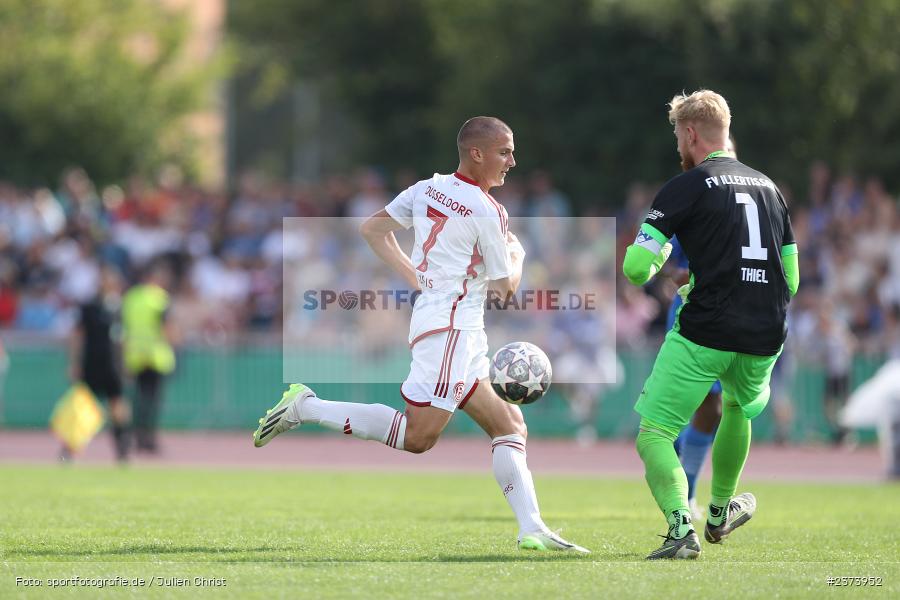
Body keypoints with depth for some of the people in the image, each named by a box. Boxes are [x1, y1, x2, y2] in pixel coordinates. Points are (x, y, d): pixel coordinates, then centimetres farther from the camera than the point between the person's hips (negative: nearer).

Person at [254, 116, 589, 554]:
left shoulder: (427, 190, 11)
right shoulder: (487, 212, -11)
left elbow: (371, 229, 19)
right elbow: (505, 285, -3)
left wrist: (416, 277, 21)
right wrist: (517, 253, 18)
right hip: (450, 325, -10)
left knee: (509, 426, 7)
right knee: (419, 435, -13)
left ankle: (532, 530, 0)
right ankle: (305, 408, -8)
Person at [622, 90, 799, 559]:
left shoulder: (686, 187, -3)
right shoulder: (766, 186, 16)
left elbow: (635, 267, -10)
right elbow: (791, 276, 20)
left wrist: (651, 273, 16)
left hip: (705, 334, -6)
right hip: (765, 339, 6)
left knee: (653, 434, -2)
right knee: (739, 407, 36)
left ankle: (681, 525, -24)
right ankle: (720, 513, 48)